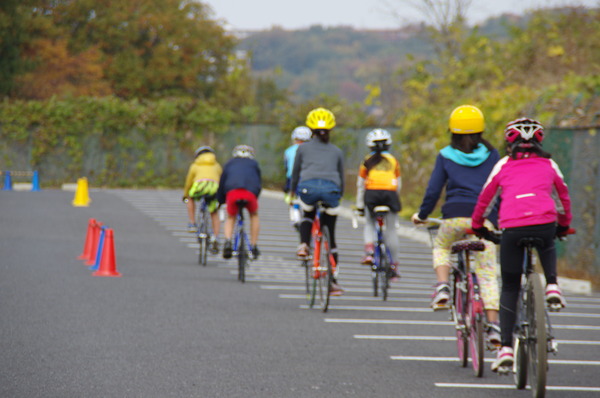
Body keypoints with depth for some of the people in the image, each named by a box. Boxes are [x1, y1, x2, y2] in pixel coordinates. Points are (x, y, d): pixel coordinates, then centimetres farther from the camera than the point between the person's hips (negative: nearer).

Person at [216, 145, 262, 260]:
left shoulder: (229, 164, 31)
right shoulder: (254, 164, 30)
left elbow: (222, 183, 28)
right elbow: (259, 183, 28)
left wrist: (220, 202, 35)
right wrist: (256, 196, 40)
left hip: (232, 192, 0)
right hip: (250, 192, 0)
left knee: (230, 218, 22)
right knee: (254, 215, 28)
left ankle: (227, 241, -6)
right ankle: (254, 247, 26)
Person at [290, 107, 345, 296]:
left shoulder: (303, 148, 21)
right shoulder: (337, 151, 25)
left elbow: (295, 173, 27)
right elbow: (341, 177, 29)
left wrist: (292, 192, 44)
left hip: (308, 187, -1)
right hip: (331, 190, 1)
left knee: (308, 214, 35)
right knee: (330, 235, 13)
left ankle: (304, 244, 9)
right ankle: (333, 280, 11)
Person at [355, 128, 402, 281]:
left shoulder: (367, 161, 16)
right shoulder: (393, 161, 18)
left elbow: (360, 184, 18)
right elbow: (399, 184, 19)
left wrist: (359, 205, 24)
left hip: (372, 193, -1)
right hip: (390, 193, 1)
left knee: (369, 224, 21)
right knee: (391, 230, 6)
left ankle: (369, 252, -3)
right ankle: (394, 267, 8)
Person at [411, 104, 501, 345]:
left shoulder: (446, 156, 10)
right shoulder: (491, 154, 13)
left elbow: (433, 191, 7)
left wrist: (422, 215, 21)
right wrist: (502, 215, 26)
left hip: (455, 215, 0)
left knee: (441, 246, 30)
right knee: (487, 273, 4)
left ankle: (442, 286, 6)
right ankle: (493, 324, -8)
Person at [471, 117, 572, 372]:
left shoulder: (504, 165, 19)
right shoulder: (548, 165, 22)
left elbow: (485, 198, 25)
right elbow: (563, 197, 32)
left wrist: (478, 226, 41)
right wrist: (563, 225, 49)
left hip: (512, 227, -1)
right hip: (546, 224, 1)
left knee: (509, 288, 11)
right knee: (547, 246, 39)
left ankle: (506, 347, 1)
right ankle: (552, 286, 14)